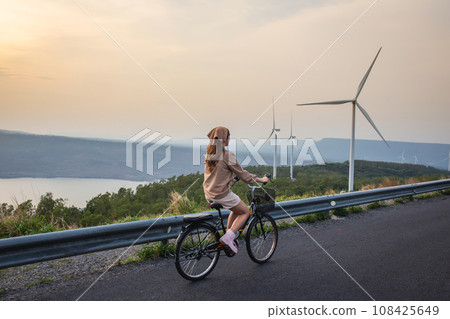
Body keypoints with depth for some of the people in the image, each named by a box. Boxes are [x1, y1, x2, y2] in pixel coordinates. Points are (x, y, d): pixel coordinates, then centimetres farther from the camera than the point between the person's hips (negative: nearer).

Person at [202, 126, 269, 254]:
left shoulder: (209, 153, 5)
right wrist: (259, 179, 4)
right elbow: (242, 174, -9)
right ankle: (228, 237, -1)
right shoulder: (228, 155, -17)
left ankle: (228, 236, 27)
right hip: (222, 194, -8)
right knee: (245, 212, 12)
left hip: (209, 194, 8)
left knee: (236, 209, 27)